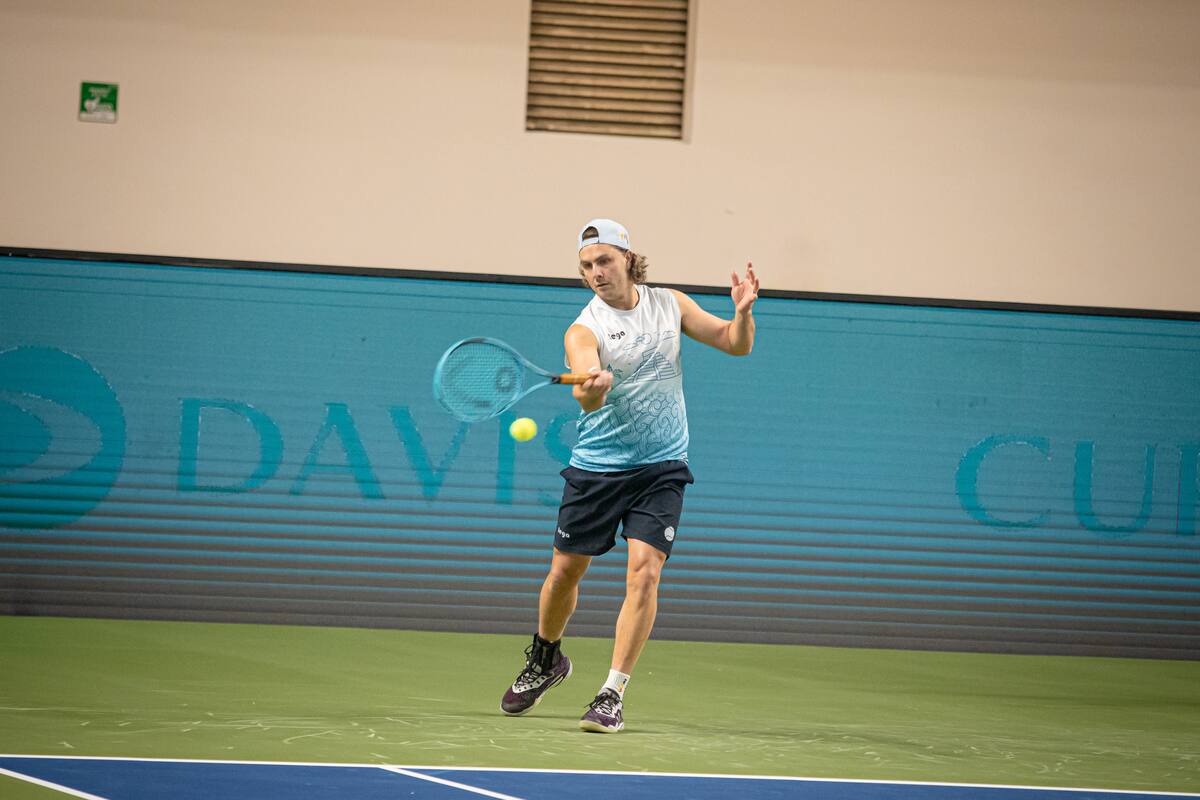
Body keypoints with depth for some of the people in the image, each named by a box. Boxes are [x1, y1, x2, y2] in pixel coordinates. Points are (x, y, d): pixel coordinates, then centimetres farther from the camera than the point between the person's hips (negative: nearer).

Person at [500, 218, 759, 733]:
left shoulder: (670, 305, 2)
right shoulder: (584, 331, -9)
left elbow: (736, 344, 9)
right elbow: (586, 398, -27)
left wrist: (743, 312, -12)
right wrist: (592, 387, -51)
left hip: (661, 468, 0)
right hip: (597, 467, 0)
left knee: (644, 571, -15)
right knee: (565, 571, 8)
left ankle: (613, 694, -12)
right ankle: (545, 660, 36)